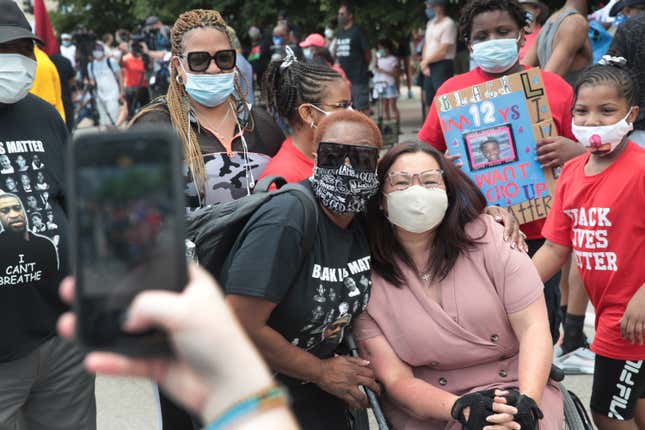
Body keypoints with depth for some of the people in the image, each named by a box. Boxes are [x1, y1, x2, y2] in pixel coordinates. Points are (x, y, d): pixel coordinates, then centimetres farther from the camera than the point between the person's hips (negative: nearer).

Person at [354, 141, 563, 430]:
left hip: (516, 387, 0)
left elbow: (534, 327, -6)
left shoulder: (487, 236, -3)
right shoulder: (368, 280, -4)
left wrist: (527, 402, -20)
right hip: (427, 405, 0)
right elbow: (397, 381, -6)